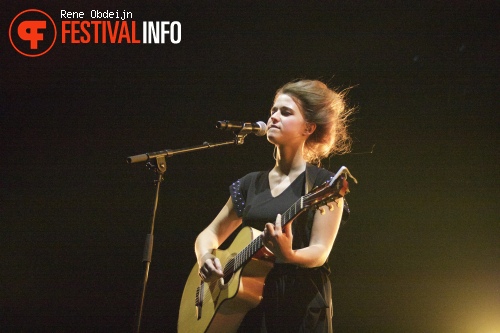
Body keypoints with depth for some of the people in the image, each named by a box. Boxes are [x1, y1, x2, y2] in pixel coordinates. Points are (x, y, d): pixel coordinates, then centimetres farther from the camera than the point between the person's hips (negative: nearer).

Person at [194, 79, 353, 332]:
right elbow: (210, 234, 15)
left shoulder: (324, 184, -5)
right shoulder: (251, 184, 10)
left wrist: (288, 255, -32)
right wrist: (205, 257, -6)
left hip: (303, 307, -4)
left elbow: (320, 252, -12)